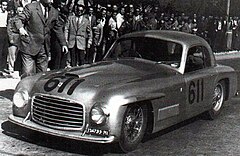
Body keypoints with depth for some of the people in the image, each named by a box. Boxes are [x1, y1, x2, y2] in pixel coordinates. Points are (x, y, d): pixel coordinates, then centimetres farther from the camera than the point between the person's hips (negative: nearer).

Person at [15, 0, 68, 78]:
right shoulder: (30, 7, -4)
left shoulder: (54, 12, 10)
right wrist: (20, 28, -26)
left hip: (44, 48, 5)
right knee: (28, 74, -6)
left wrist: (63, 43, 17)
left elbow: (58, 28, 19)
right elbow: (19, 20, -4)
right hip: (29, 46, -4)